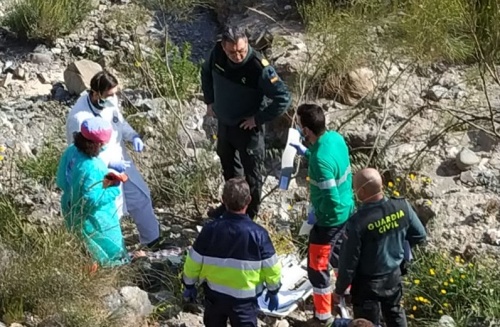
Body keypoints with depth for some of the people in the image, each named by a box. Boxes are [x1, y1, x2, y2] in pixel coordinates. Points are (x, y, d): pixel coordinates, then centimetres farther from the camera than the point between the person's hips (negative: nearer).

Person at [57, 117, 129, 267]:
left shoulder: (71, 150, -11)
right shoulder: (91, 168, -37)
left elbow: (62, 182, 2)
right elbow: (92, 200, -31)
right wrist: (114, 189, -19)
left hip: (73, 213, 8)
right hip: (94, 223, -8)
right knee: (108, 256, 14)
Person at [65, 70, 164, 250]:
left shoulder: (110, 101, -10)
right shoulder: (79, 118, -30)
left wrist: (133, 136, -9)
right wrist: (109, 163, -28)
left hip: (120, 161, 8)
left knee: (141, 197, 20)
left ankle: (152, 238, 42)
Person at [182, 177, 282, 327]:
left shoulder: (210, 229, -15)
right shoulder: (258, 233, -19)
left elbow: (193, 262, -5)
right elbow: (271, 268, -10)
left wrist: (189, 285, 12)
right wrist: (273, 291, 8)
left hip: (214, 294, 2)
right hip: (244, 299, -2)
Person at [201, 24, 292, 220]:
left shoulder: (259, 68, -32)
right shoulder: (217, 53, -16)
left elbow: (284, 99, -28)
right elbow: (206, 72, 9)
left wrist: (258, 119, -21)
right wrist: (209, 101, 6)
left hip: (248, 128, -6)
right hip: (223, 123, 6)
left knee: (251, 173, 13)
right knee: (228, 165, 27)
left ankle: (249, 215, 32)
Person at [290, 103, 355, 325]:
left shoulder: (320, 160, -35)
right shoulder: (336, 138, -9)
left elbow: (331, 200, -31)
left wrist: (316, 215, -13)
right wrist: (306, 152, 9)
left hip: (329, 218, -9)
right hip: (346, 210, 9)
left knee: (317, 266, 9)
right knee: (338, 251, 32)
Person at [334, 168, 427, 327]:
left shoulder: (358, 222, -32)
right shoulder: (402, 206, -17)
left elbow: (348, 262, -21)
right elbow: (420, 236, -1)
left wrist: (339, 289, -5)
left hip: (368, 283, -4)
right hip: (394, 276, 4)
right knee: (395, 314, 30)